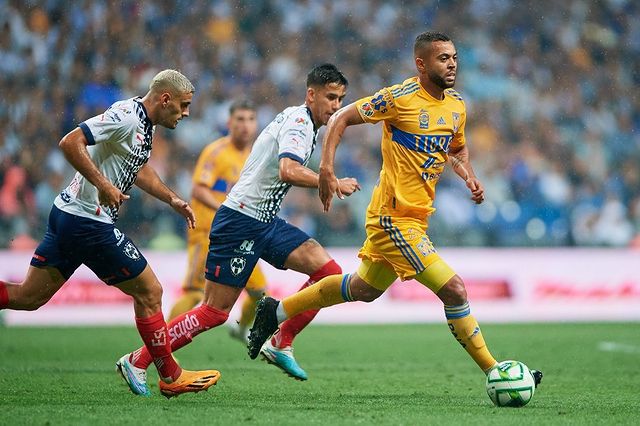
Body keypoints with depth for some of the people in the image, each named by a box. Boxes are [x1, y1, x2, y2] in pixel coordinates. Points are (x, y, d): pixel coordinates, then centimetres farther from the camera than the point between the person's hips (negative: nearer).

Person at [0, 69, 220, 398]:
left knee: (28, 297, 10)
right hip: (89, 222, -10)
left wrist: (173, 200, 25)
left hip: (67, 213, 10)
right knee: (149, 292, 1)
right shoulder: (126, 118, -17)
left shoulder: (143, 123, 13)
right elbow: (70, 143, -25)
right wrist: (103, 185, -27)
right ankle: (170, 378, 12)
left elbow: (138, 169, 31)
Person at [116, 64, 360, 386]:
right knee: (214, 313, -8)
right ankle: (138, 360, 3)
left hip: (266, 223, 9)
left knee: (329, 272, -4)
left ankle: (281, 346, 3)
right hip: (240, 222, -9)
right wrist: (333, 183, -25)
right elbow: (289, 170, -33)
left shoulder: (302, 122, 15)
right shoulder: (298, 121, -15)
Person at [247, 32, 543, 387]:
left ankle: (277, 311, 37)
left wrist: (469, 177, 6)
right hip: (394, 218, -9)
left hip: (416, 218, 9)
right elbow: (341, 118, -8)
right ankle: (493, 372, -4)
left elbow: (457, 149, 26)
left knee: (363, 289, 23)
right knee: (453, 289, -13)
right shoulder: (400, 98, -15)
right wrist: (326, 168, -18)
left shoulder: (457, 107, 8)